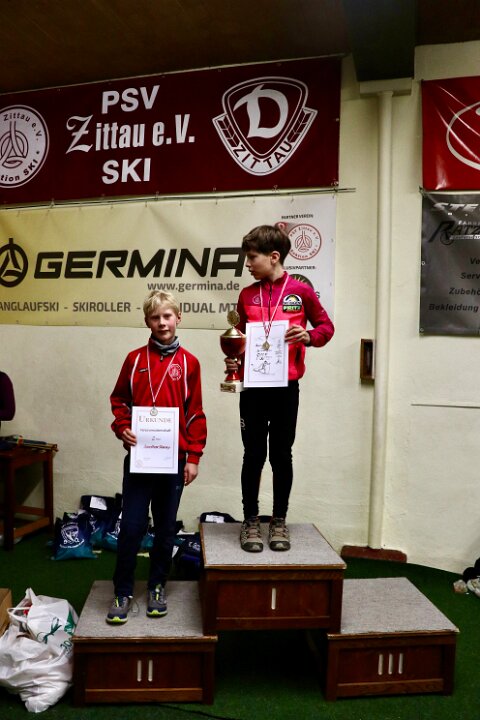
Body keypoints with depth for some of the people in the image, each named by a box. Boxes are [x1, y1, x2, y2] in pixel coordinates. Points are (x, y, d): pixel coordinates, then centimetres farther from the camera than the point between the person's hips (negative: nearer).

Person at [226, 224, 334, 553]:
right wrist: (234, 361, -4)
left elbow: (326, 326, 6)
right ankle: (251, 520, 21)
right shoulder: (247, 295, 7)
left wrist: (309, 336, -14)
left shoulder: (300, 291, -2)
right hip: (253, 387, 2)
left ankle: (279, 520, 24)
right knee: (254, 455, 7)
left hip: (286, 387, -2)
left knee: (282, 455, 8)